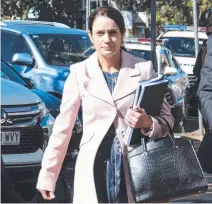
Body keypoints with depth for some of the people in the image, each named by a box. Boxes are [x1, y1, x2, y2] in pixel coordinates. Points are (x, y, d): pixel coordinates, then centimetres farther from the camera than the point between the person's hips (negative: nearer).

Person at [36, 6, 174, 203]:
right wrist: (47, 175, 6)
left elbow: (167, 119, 6)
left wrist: (148, 122, -16)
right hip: (94, 169, 0)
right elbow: (63, 127, 7)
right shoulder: (79, 73, 3)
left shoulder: (143, 69, 2)